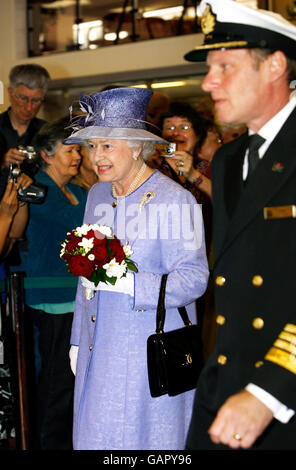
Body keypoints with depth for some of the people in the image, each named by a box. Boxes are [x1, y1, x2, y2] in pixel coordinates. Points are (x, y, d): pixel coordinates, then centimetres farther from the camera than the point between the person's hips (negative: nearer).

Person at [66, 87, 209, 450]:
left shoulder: (174, 200, -13)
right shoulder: (97, 195, 10)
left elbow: (193, 280, -17)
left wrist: (123, 282, -27)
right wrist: (78, 339, 19)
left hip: (151, 352, -6)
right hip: (99, 349, 7)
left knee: (144, 438, 1)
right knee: (94, 435, 12)